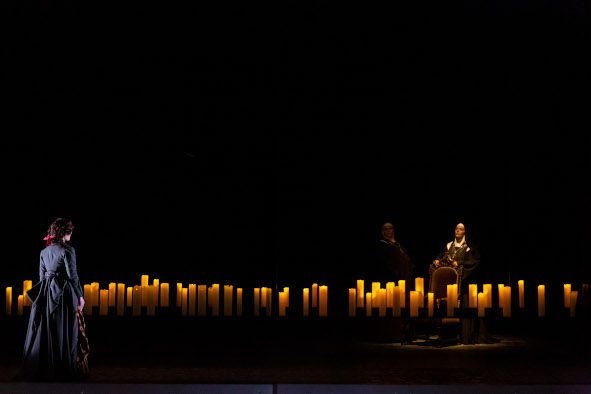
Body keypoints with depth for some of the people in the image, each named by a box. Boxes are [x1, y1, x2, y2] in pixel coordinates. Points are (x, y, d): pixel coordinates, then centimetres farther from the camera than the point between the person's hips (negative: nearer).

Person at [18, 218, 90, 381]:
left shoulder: (44, 252, 10)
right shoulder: (67, 250, -10)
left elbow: (42, 276, 13)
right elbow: (72, 275, -12)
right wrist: (80, 296, -5)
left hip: (46, 294, 6)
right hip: (64, 294, -6)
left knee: (44, 332, 9)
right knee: (64, 332, 1)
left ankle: (39, 368, 11)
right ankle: (63, 369, 5)